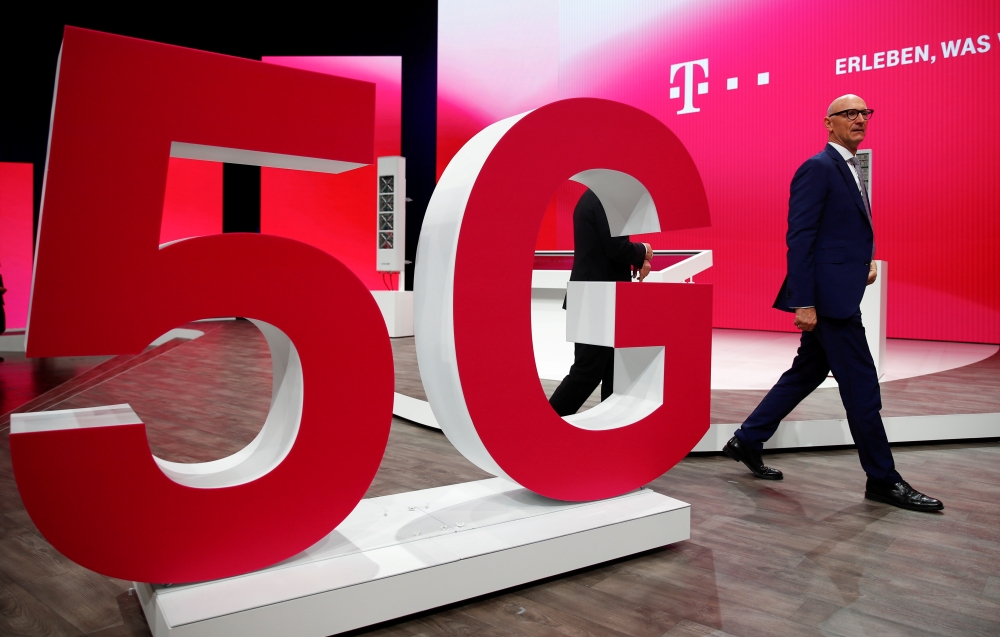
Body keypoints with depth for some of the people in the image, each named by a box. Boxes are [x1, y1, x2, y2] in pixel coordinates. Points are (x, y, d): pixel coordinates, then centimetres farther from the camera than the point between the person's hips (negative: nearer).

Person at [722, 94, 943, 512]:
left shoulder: (849, 170, 19)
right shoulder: (817, 168, -10)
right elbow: (799, 238, -17)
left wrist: (865, 261, 7)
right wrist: (803, 302, -21)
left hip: (837, 296, 10)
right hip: (828, 294, -10)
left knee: (806, 374, 15)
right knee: (862, 386, -3)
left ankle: (747, 442, 24)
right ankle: (882, 480, 10)